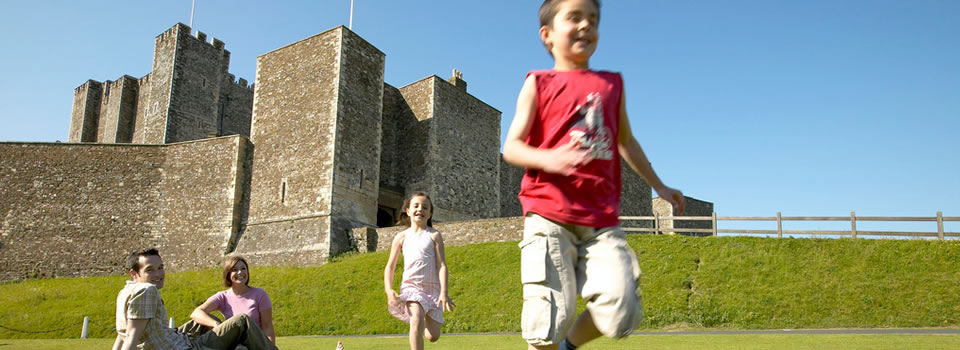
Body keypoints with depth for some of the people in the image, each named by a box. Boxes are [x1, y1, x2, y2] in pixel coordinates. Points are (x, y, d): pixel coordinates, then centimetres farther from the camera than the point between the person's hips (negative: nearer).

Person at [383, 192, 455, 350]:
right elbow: (390, 267, 10)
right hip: (411, 285, 0)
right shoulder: (402, 237, 7)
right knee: (416, 320, -29)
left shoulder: (434, 235, 4)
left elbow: (442, 265, -3)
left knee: (433, 336, -2)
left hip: (432, 288, 1)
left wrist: (444, 292, -15)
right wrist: (389, 290, -7)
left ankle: (425, 325, 34)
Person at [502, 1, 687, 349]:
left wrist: (659, 185, 34)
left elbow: (626, 141, 30)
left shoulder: (612, 84, 18)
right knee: (551, 313, -10)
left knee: (621, 310, -8)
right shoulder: (539, 84, 7)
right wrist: (547, 158, -22)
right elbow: (511, 146, -1)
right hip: (549, 213, -3)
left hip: (602, 219, 4)